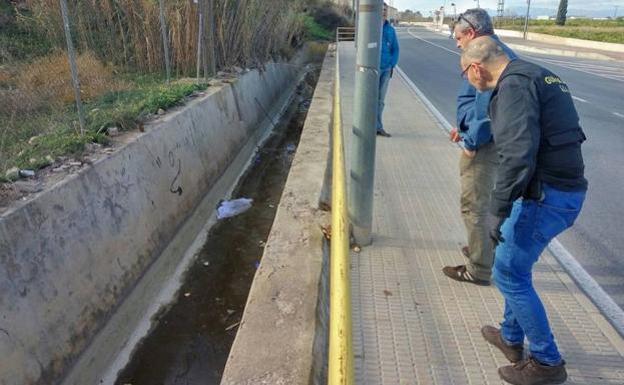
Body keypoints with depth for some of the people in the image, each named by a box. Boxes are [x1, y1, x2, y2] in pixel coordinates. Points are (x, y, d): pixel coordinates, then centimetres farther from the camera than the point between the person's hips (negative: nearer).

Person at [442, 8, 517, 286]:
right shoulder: (502, 53, 13)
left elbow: (486, 107, -26)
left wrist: (471, 141, -17)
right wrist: (466, 128, 16)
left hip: (483, 145, -10)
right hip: (489, 141, 10)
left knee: (473, 206, 0)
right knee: (485, 201, 24)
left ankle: (479, 270, 12)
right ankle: (486, 250, 41)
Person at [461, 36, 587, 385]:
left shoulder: (514, 84, -15)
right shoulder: (540, 76, 17)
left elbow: (518, 153, -26)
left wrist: (499, 209, -23)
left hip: (546, 196, -10)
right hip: (568, 190, 10)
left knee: (509, 273, 2)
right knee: (515, 265, 22)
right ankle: (512, 338, 37)